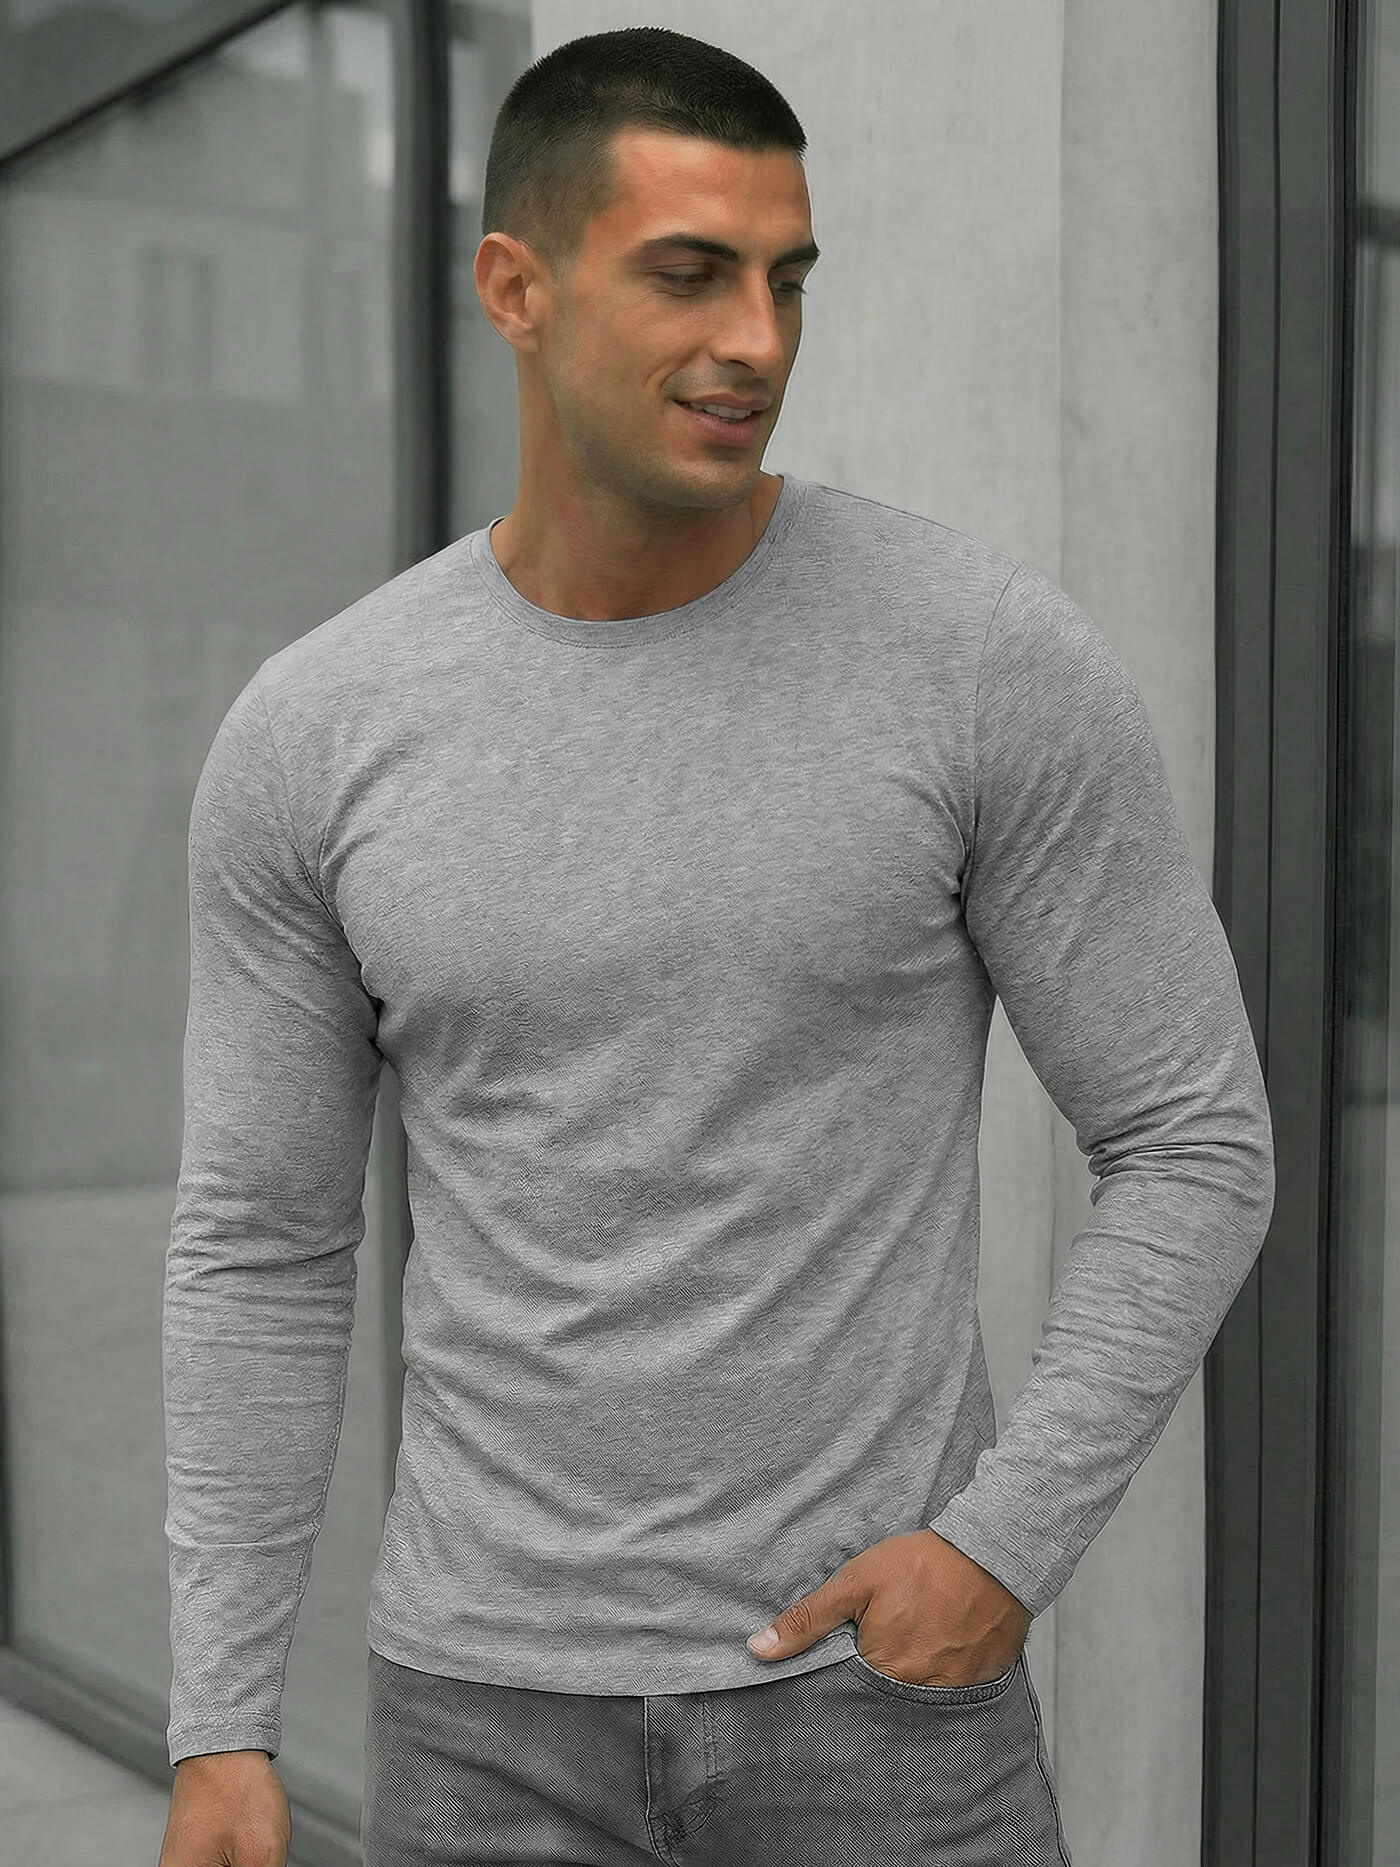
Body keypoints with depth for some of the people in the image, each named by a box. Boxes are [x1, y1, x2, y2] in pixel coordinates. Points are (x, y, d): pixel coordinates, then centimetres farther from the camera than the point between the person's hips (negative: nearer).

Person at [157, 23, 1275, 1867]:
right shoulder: (310, 737, -4)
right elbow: (263, 1249, 3)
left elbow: (1196, 1146, -5)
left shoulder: (993, 658, -12)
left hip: (877, 1672, -1)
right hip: (496, 1705, 2)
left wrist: (1008, 1544, -15)